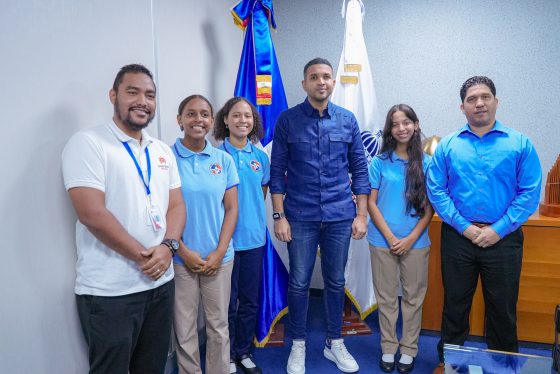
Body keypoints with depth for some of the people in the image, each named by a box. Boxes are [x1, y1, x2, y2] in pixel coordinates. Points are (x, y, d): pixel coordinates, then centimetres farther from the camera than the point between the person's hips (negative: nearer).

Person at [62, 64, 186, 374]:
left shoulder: (163, 151, 11)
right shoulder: (88, 143, -9)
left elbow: (176, 205, 9)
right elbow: (92, 213, -18)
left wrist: (168, 246, -11)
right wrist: (143, 256, -14)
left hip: (161, 283, 7)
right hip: (109, 291, -6)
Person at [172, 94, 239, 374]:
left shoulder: (224, 159, 3)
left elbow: (231, 208, 3)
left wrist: (219, 252, -6)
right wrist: (183, 251, -11)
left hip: (219, 257, 2)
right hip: (180, 258, -2)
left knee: (219, 325, 13)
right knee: (184, 329, 9)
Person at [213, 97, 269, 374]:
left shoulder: (261, 157, 4)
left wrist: (251, 212, 6)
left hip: (254, 237, 4)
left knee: (250, 301, 14)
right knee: (228, 302, 8)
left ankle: (244, 352, 33)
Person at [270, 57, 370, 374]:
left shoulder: (348, 120, 4)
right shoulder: (288, 120, -1)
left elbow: (360, 170, 6)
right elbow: (277, 171, -1)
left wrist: (362, 214, 2)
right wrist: (279, 216, -6)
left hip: (340, 216, 2)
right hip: (301, 217, -1)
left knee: (336, 282, 13)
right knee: (299, 283, 8)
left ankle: (335, 343, 31)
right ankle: (298, 345, 27)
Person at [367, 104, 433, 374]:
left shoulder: (426, 163, 0)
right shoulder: (379, 162, -1)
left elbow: (429, 207, 0)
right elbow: (371, 203, -1)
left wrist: (411, 238, -10)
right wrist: (390, 237, -9)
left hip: (416, 242, 1)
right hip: (382, 241, 0)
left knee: (413, 297, 10)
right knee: (386, 297, 10)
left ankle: (408, 350, 26)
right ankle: (388, 349, 25)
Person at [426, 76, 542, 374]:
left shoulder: (520, 144, 0)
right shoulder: (447, 146, 3)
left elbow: (529, 193, -5)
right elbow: (436, 190, -3)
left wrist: (497, 229, -13)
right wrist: (464, 226, -12)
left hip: (503, 239, 0)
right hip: (457, 237, 1)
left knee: (503, 308, 12)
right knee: (455, 303, 13)